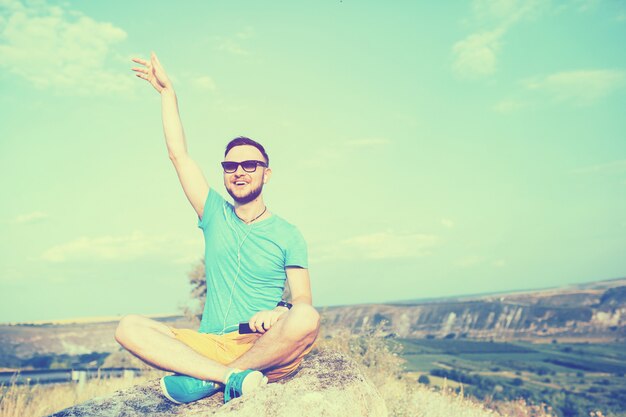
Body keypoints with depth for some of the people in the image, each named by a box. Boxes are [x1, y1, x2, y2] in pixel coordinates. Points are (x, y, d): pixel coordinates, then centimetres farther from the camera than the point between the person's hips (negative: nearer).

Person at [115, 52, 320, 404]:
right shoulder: (216, 217, 12)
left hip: (266, 348, -2)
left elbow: (304, 301, 0)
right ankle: (234, 377, -29)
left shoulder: (287, 235, 5)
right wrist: (167, 90, 11)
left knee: (306, 319, -35)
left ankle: (209, 381, -23)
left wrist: (278, 313, -23)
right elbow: (178, 154, 10)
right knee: (129, 327, -18)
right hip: (209, 345, 3)